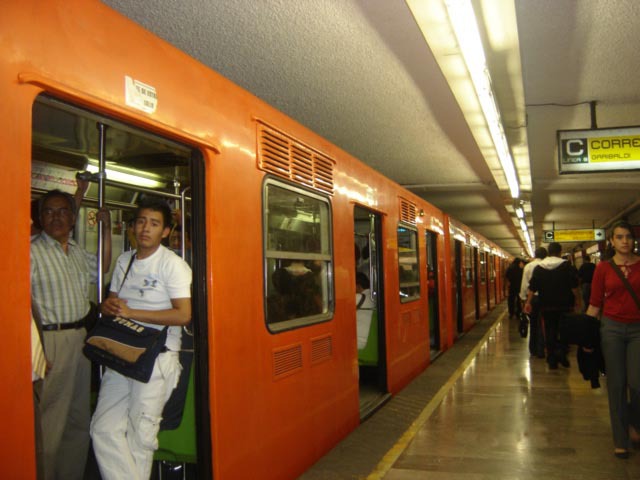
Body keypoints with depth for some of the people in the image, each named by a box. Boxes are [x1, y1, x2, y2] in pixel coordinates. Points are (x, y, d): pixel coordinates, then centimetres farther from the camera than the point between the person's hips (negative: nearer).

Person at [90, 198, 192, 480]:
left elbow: (183, 315, -15)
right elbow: (109, 303, 21)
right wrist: (109, 306, -5)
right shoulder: (124, 261, 14)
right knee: (104, 429, -1)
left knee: (140, 436, 0)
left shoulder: (172, 264, -7)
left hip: (157, 357, -6)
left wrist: (131, 312, -17)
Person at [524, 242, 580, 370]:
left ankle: (552, 361, 7)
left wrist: (528, 302, 4)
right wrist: (578, 300, 1)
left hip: (546, 306, 2)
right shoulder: (567, 266, -5)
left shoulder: (539, 268, 3)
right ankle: (562, 351, -10)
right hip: (564, 305, -2)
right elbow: (574, 286, -8)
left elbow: (532, 287, 1)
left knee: (550, 331, 7)